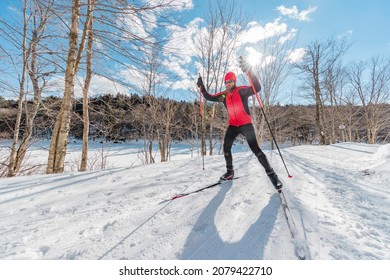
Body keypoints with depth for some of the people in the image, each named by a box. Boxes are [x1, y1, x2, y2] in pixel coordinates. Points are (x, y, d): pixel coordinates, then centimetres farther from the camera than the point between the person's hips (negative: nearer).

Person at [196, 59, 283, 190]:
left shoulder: (241, 90, -9)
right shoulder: (223, 95, 7)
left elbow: (257, 88, -24)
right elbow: (209, 97, 13)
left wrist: (250, 71, -35)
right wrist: (202, 87, 1)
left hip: (246, 124, -6)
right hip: (233, 125, 6)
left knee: (255, 149, -13)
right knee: (226, 148, 7)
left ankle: (271, 174, -2)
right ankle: (230, 172, 25)